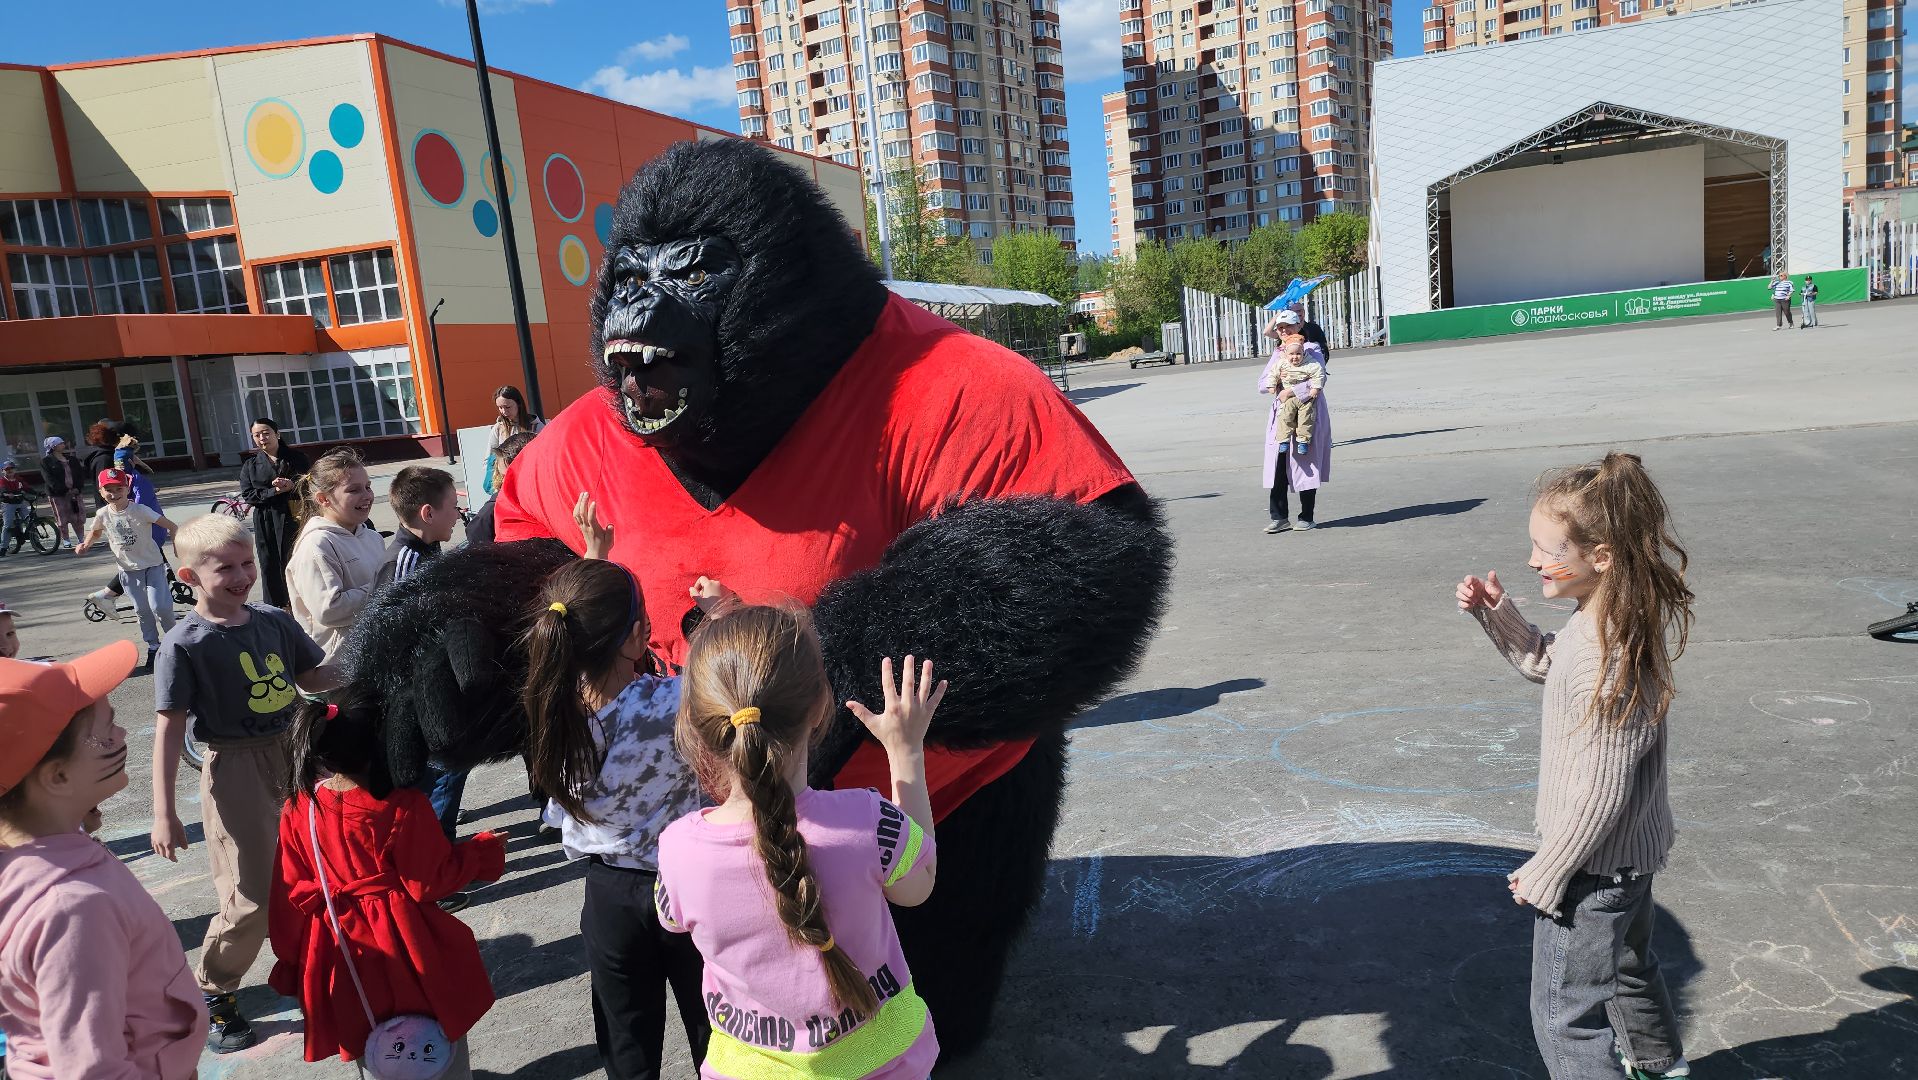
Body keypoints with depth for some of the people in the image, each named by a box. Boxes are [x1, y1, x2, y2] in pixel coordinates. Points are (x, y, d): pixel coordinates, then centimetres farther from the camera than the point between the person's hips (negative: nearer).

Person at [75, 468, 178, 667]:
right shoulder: (103, 515, -4)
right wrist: (85, 545, -1)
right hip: (129, 569, 4)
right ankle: (153, 647, 20)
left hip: (153, 565, -4)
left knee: (159, 606, -12)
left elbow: (169, 525, -17)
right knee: (142, 610, 9)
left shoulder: (140, 510, -16)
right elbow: (95, 532, 18)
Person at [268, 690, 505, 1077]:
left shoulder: (297, 813, -9)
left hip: (342, 955, 4)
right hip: (403, 946, -4)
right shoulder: (402, 807, -21)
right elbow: (429, 881, -12)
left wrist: (292, 959, 13)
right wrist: (482, 852, 3)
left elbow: (291, 896, -1)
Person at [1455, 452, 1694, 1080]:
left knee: (1565, 1016, 4)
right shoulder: (1621, 619, -5)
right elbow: (1545, 664, 16)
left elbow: (1600, 792, -28)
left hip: (1595, 864, -10)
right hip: (1633, 849, 10)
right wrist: (1497, 614, -1)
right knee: (1627, 962, 34)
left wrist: (1545, 874, -17)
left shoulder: (1607, 661, -34)